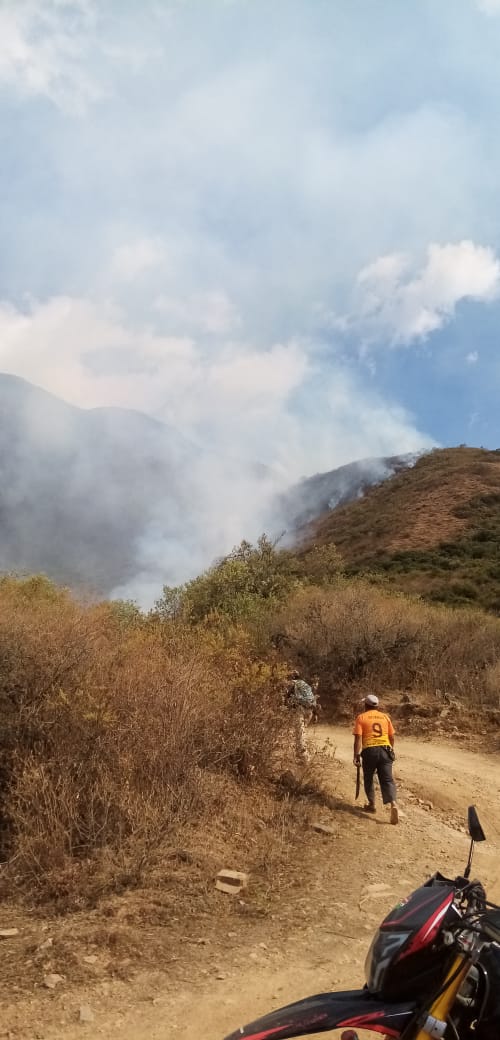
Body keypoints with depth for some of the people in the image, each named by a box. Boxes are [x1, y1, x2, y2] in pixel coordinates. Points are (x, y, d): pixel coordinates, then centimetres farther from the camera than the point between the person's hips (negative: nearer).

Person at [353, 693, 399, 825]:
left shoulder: (361, 717, 2)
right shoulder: (385, 717, 13)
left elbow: (358, 738, -6)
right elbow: (392, 736, 15)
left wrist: (356, 755, -3)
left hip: (369, 751, -2)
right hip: (385, 750, 3)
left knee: (368, 779, 18)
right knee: (387, 779, -1)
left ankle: (371, 805, 25)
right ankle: (393, 804, -22)